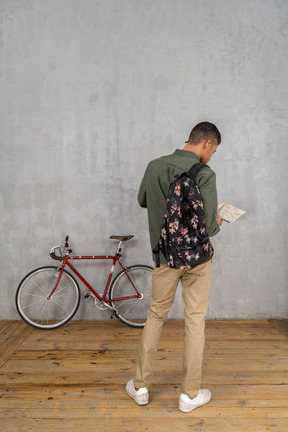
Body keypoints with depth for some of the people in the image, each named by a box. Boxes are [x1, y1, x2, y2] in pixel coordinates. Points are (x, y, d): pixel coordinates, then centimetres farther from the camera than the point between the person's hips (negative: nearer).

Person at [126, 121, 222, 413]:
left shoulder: (155, 167, -1)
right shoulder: (204, 174, -16)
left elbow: (142, 201, 14)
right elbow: (208, 226, -19)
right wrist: (217, 222, 3)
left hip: (165, 255, 4)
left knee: (156, 316, 17)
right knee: (195, 321, 10)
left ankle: (140, 387, 28)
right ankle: (190, 394, 24)